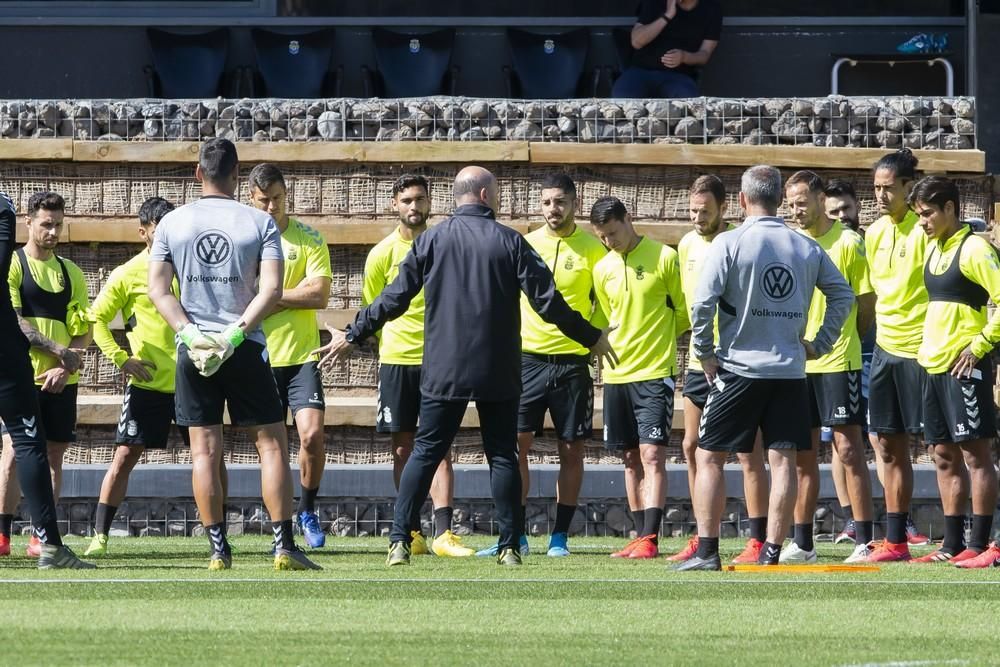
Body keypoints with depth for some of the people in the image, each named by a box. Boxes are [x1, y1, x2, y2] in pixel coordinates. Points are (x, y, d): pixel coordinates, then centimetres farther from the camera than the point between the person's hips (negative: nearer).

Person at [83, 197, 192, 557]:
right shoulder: (128, 274, -2)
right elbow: (97, 318, 2)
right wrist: (121, 358, -8)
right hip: (148, 383, -3)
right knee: (125, 456, -5)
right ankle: (99, 536, -1)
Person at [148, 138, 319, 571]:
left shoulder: (172, 223, 3)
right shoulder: (259, 223, -1)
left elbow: (158, 288, -2)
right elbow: (272, 288, -11)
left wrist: (190, 333, -8)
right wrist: (235, 332, -13)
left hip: (192, 351, 1)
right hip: (245, 350, -1)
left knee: (204, 450, 3)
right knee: (272, 443, 4)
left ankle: (218, 550, 1)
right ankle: (284, 547, -2)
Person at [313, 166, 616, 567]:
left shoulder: (431, 240, 1)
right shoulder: (509, 241, -3)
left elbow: (394, 299, 3)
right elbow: (548, 302, -4)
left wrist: (352, 336, 15)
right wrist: (592, 338, 8)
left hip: (443, 372, 1)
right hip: (498, 374, -1)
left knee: (425, 452, 5)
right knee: (502, 456, 6)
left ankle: (399, 541, -3)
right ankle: (510, 547, 3)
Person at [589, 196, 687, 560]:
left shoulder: (664, 258, -6)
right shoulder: (602, 269, 9)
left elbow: (685, 311, 0)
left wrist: (657, 339, 6)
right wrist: (616, 345, 13)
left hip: (654, 373, -6)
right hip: (617, 375, 6)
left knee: (651, 454, -11)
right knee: (632, 458, 8)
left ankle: (650, 538, -15)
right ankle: (641, 536, 12)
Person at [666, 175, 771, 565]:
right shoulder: (687, 245, 10)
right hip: (699, 361, 8)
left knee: (748, 452, -5)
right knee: (692, 448, 9)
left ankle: (758, 542, -4)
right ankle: (703, 538, 18)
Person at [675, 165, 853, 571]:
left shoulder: (730, 243, -7)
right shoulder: (807, 248, 6)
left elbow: (703, 302, -13)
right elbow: (843, 294, 11)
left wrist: (705, 352, -1)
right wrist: (821, 344, 15)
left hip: (739, 367, -3)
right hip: (790, 370, 3)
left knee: (709, 457, 4)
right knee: (782, 460, 3)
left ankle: (707, 551, -1)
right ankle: (772, 553, 0)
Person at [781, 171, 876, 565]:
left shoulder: (848, 242, -5)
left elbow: (867, 304, -1)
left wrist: (842, 339, 4)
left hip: (838, 361, -5)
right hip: (796, 364, 5)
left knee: (849, 449, -5)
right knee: (803, 455, 7)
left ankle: (865, 542, -3)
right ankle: (802, 543, 12)